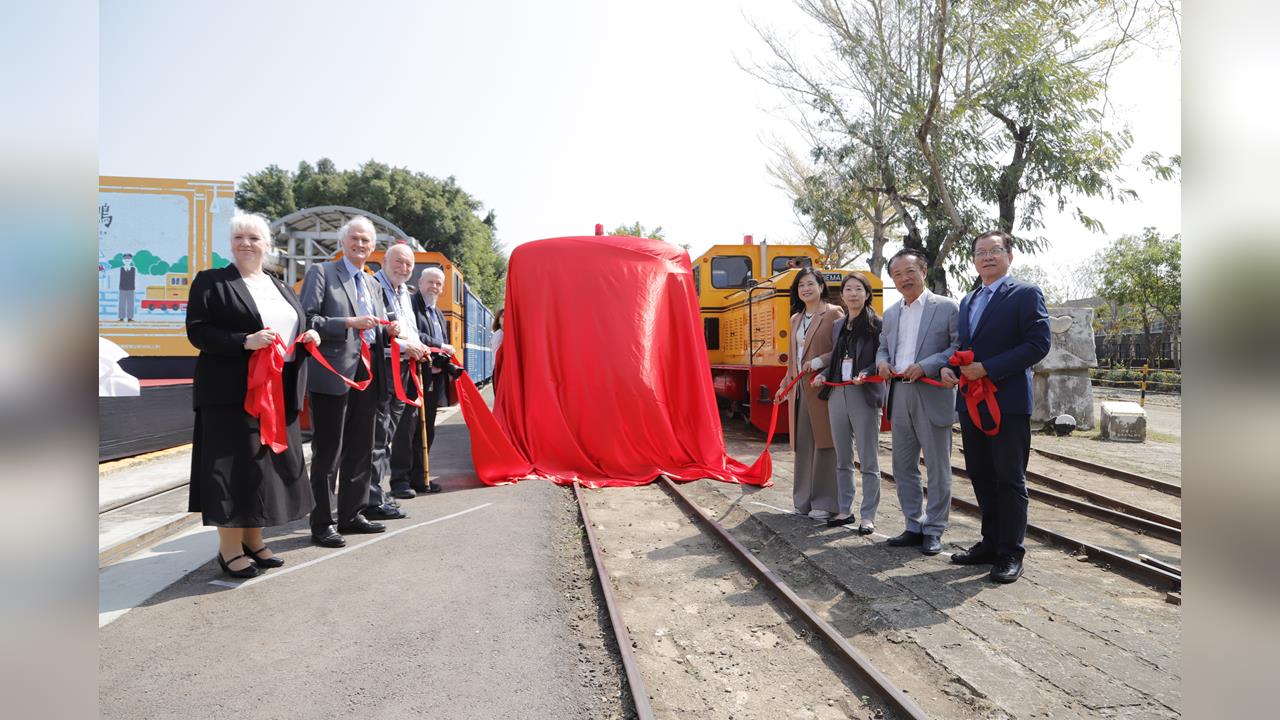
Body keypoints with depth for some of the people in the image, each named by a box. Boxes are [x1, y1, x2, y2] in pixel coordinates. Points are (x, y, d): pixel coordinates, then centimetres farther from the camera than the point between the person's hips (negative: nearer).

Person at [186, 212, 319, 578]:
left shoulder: (281, 288, 18)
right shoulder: (210, 282, 0)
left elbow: (295, 329, 25)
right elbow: (197, 330, -9)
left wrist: (309, 337, 2)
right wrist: (245, 341, -23)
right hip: (233, 392, -6)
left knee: (271, 463, 10)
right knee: (234, 466, -2)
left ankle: (252, 540, 23)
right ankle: (229, 548, 10)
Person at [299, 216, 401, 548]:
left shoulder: (371, 283, 19)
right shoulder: (321, 272, -1)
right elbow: (307, 321, -11)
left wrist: (388, 331, 2)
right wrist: (349, 323, -19)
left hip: (367, 374, 7)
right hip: (333, 374, -7)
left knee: (361, 449, 13)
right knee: (328, 452, 0)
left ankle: (351, 514, 26)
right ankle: (322, 523, 11)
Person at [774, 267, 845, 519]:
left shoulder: (834, 313, -4)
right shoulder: (796, 319, 18)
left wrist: (818, 362, -20)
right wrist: (784, 386, 21)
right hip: (800, 388, 7)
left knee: (823, 442, -2)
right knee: (803, 443, 10)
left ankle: (825, 502, 7)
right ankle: (805, 498, 19)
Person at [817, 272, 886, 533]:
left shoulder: (876, 323, -3)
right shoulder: (838, 326, 15)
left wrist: (866, 374, -22)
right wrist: (824, 374, 2)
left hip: (865, 395, -6)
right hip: (837, 394, 6)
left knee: (868, 460, 1)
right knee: (842, 459, 12)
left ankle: (868, 516, 10)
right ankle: (845, 510, 23)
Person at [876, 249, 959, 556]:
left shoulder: (947, 307, -3)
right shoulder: (890, 314, 15)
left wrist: (926, 366, -18)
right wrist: (882, 361, 0)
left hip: (933, 396, -6)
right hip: (899, 396, 6)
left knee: (937, 468, 3)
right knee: (903, 466, 11)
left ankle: (933, 530, 15)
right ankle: (914, 526, 23)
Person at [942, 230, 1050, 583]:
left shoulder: (1026, 294, -4)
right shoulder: (967, 301, 18)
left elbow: (1038, 344, -14)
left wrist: (987, 368, -19)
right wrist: (949, 367, 1)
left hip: (1008, 402, -7)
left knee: (1010, 480, 1)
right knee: (981, 477, 13)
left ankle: (1011, 553, 11)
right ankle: (991, 542, 25)